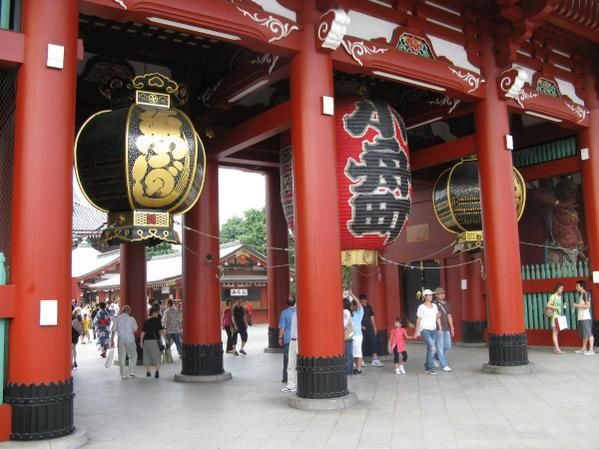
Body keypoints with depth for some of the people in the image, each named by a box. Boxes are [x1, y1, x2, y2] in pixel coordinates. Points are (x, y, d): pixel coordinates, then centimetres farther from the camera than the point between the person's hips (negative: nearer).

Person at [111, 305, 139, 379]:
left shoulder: (117, 319, 4)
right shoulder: (131, 319, -1)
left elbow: (113, 330, 1)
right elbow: (135, 330, -2)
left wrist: (112, 340, 6)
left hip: (121, 339, 2)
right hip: (130, 339, -2)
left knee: (122, 357, 8)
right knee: (133, 356, 12)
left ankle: (123, 374, 9)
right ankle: (132, 372, 4)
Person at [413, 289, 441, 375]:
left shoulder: (434, 306, 10)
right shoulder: (421, 307, -6)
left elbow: (437, 317, 10)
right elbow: (418, 320, -5)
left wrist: (440, 327, -1)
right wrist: (416, 331, -4)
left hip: (433, 330, 6)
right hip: (425, 330, -6)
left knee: (430, 349, 9)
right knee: (432, 347, -17)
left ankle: (427, 367, 21)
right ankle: (430, 368, -9)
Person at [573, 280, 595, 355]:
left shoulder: (586, 294, -10)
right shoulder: (581, 295, 18)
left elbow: (587, 305, -17)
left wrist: (577, 305, -13)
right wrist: (576, 306, 10)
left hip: (586, 317, -9)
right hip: (581, 318, 9)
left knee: (588, 333, -7)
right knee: (584, 334, 13)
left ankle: (591, 350, -6)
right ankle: (584, 348, 18)